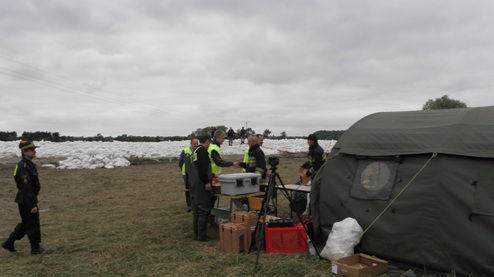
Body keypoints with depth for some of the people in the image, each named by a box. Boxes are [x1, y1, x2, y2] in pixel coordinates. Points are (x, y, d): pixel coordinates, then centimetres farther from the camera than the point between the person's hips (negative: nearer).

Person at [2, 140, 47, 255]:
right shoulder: (23, 167, -22)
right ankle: (35, 248, 14)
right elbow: (26, 188, -24)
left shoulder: (29, 164, 10)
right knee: (33, 224, 2)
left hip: (27, 201, 10)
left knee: (26, 224, 20)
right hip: (26, 201, -10)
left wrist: (33, 202, 22)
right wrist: (32, 205, -22)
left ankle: (9, 243, 30)